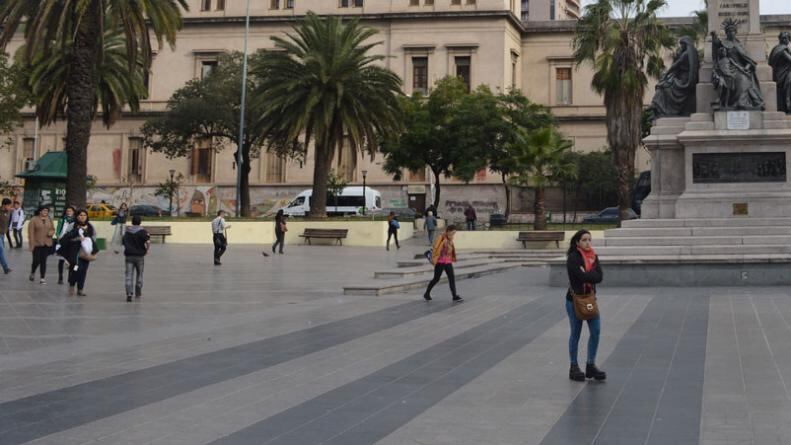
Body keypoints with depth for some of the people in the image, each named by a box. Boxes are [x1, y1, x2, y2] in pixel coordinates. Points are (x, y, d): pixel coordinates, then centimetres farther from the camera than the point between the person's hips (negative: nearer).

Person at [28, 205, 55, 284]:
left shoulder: (49, 220, 8)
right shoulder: (34, 220, -6)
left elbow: (53, 229, 18)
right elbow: (31, 233, -8)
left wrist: (51, 232, -7)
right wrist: (31, 244, -13)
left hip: (46, 244, 4)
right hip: (37, 244, -3)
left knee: (43, 261, 4)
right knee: (36, 261, -4)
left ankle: (42, 278, 9)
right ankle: (32, 273, 26)